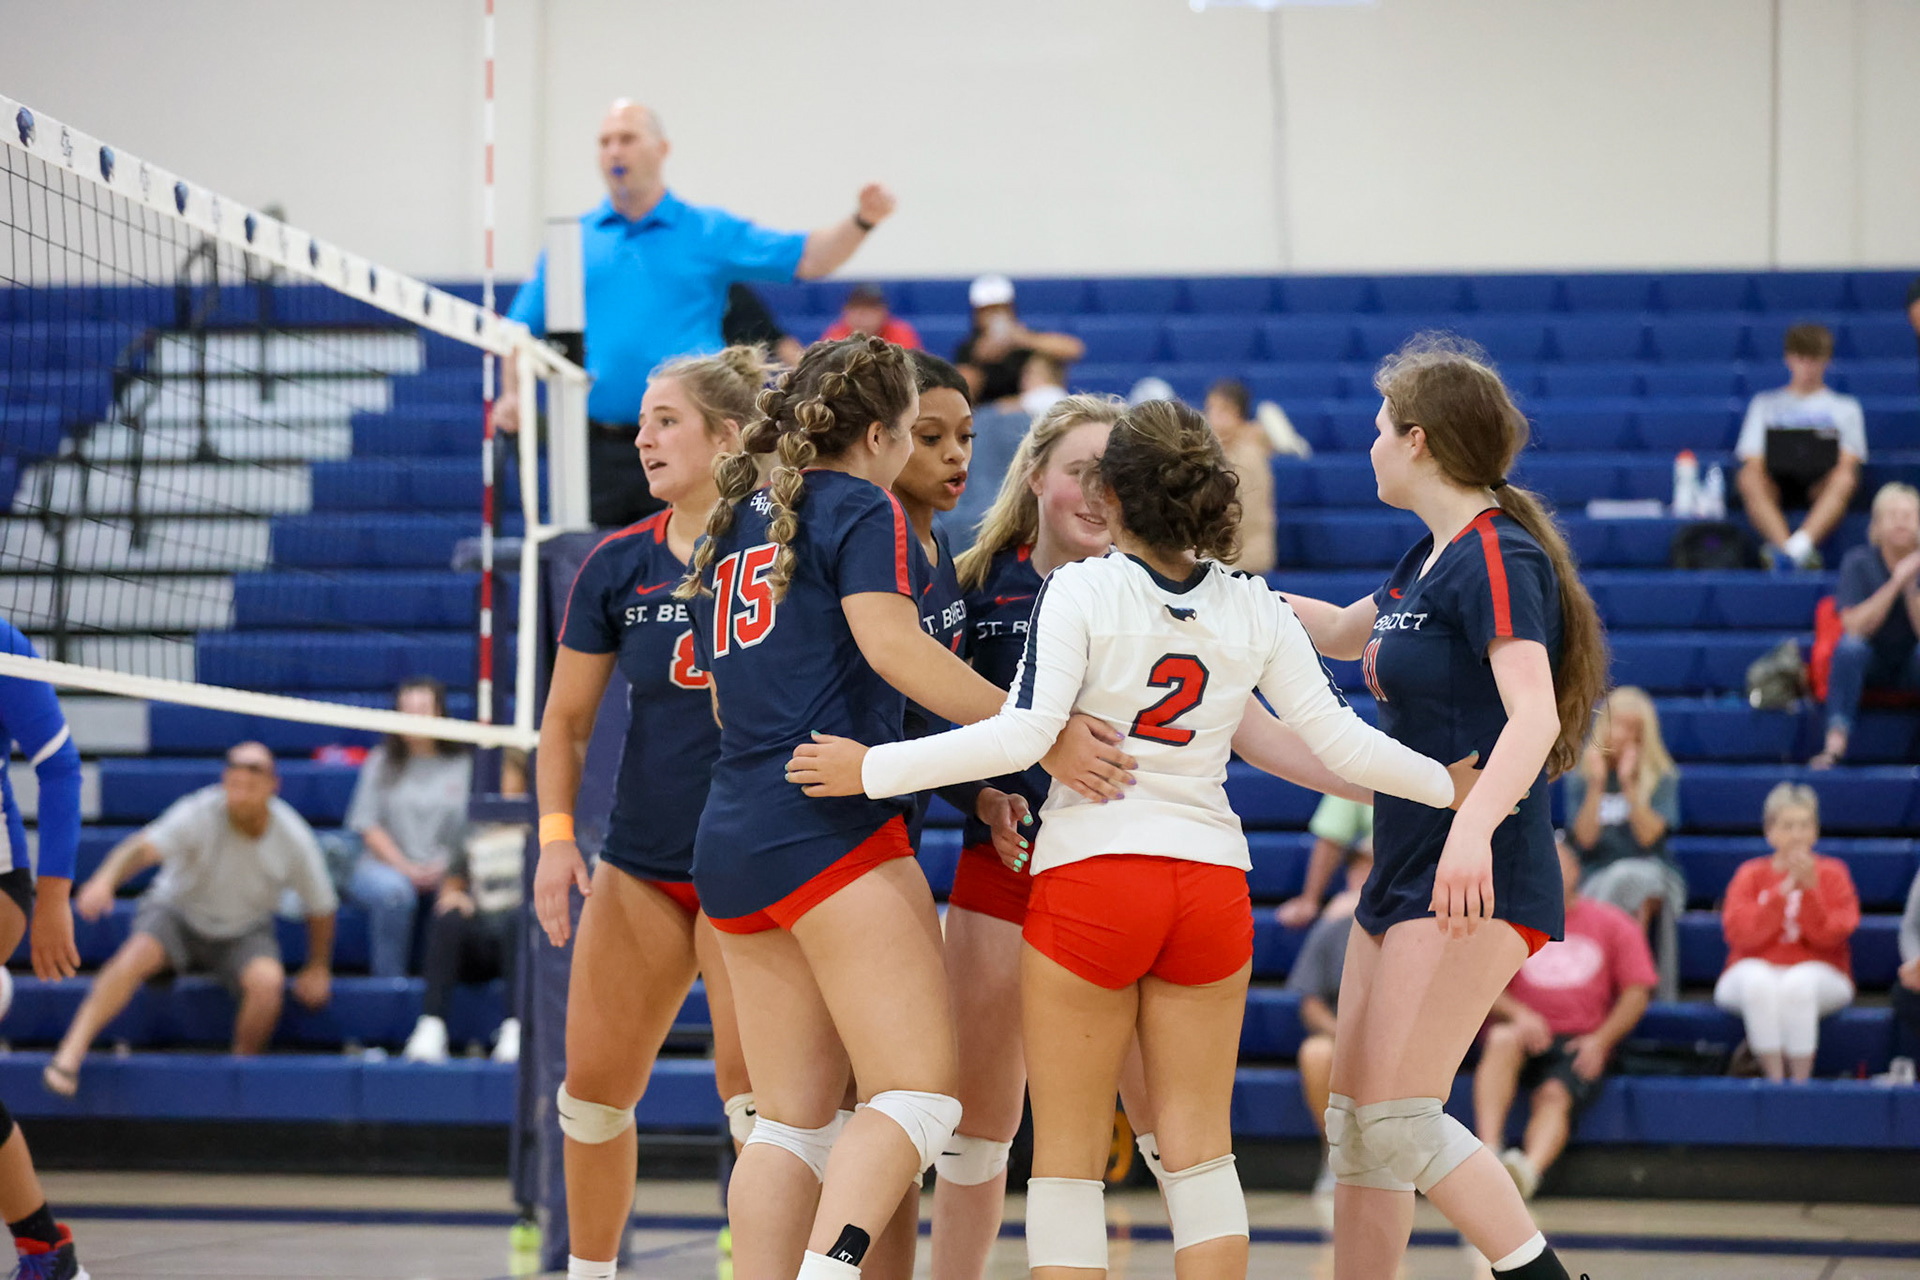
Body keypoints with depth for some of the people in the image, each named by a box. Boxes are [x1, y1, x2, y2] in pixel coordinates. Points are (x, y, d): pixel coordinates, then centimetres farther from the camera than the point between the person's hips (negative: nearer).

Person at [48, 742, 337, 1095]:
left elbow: (321, 907, -1)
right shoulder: (198, 814, -24)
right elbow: (145, 846, -42)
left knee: (266, 982, -30)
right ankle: (69, 1055, -32)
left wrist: (317, 969, 5)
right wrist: (106, 879, -61)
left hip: (245, 932, 1)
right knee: (136, 955, -32)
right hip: (176, 911, -1)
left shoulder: (294, 837, -16)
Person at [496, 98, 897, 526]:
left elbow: (808, 258, 2)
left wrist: (860, 221, -15)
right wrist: (512, 392, -2)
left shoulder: (710, 231, 8)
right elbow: (523, 328, 14)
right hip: (597, 445, 1)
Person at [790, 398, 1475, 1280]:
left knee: (1069, 1155, 4)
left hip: (1089, 877, -4)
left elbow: (1021, 736, -16)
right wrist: (1449, 785, 24)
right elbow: (1336, 739, 8)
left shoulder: (1079, 590, -7)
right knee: (1198, 1149, 10)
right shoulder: (1254, 608, 5)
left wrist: (872, 768, -10)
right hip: (1212, 879, 4)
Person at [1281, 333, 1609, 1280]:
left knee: (1397, 1120, -16)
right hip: (1403, 872, 10)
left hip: (1474, 882, -10)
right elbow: (1344, 632, 35)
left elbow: (1534, 714, -27)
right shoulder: (1431, 557, 15)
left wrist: (1473, 829, -41)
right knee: (1353, 1122, 9)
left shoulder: (1495, 556, -13)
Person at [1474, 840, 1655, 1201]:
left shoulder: (1612, 924, 15)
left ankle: (1529, 1169, -62)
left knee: (1555, 1095, -32)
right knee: (1502, 1039, -35)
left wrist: (1600, 1040, -8)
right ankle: (1488, 1147, -49)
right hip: (1525, 1037, 1)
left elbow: (1637, 991, 8)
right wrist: (1516, 1013, -14)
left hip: (1579, 1046, -1)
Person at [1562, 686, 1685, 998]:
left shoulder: (1661, 777, 7)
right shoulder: (1579, 778, 10)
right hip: (1597, 880, 1)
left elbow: (1649, 835, -8)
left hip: (1653, 879, -1)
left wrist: (1629, 783, -15)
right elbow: (1584, 839, -4)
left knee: (1628, 876, -36)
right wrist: (1596, 783, -11)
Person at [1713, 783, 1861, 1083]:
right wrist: (1783, 891, -17)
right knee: (1757, 980, -36)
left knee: (1799, 983, -37)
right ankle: (1774, 1078, -31)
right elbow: (1740, 934, -9)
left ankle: (1801, 1080, -29)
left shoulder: (1832, 873, 6)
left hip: (1817, 974, 0)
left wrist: (1809, 889, -20)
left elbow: (1830, 937, -7)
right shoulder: (1751, 874, 7)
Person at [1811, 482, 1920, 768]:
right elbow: (1855, 626, -19)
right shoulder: (1859, 562, -7)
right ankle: (1836, 743, -41)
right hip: (1870, 662, -1)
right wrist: (1895, 583, -24)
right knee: (1848, 646, -35)